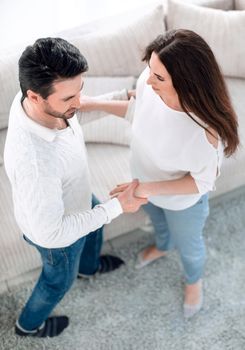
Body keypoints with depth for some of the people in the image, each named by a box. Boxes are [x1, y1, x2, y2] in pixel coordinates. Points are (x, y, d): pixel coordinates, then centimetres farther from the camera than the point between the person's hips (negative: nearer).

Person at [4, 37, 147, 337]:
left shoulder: (34, 97, -26)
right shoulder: (34, 161, -51)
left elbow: (69, 114, 0)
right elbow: (49, 233, -38)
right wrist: (118, 206, -35)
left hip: (73, 199, 7)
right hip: (56, 231, -7)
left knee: (96, 228, 37)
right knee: (60, 278, 26)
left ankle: (88, 266, 74)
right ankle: (29, 324, 60)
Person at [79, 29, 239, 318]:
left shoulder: (207, 129, -45)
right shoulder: (149, 81, -29)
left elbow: (202, 181, -27)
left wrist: (150, 188, -35)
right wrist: (96, 104, -9)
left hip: (183, 201, -4)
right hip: (147, 183, 5)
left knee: (188, 245, 30)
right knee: (157, 221, 39)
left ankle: (193, 279, 66)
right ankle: (162, 246, 76)